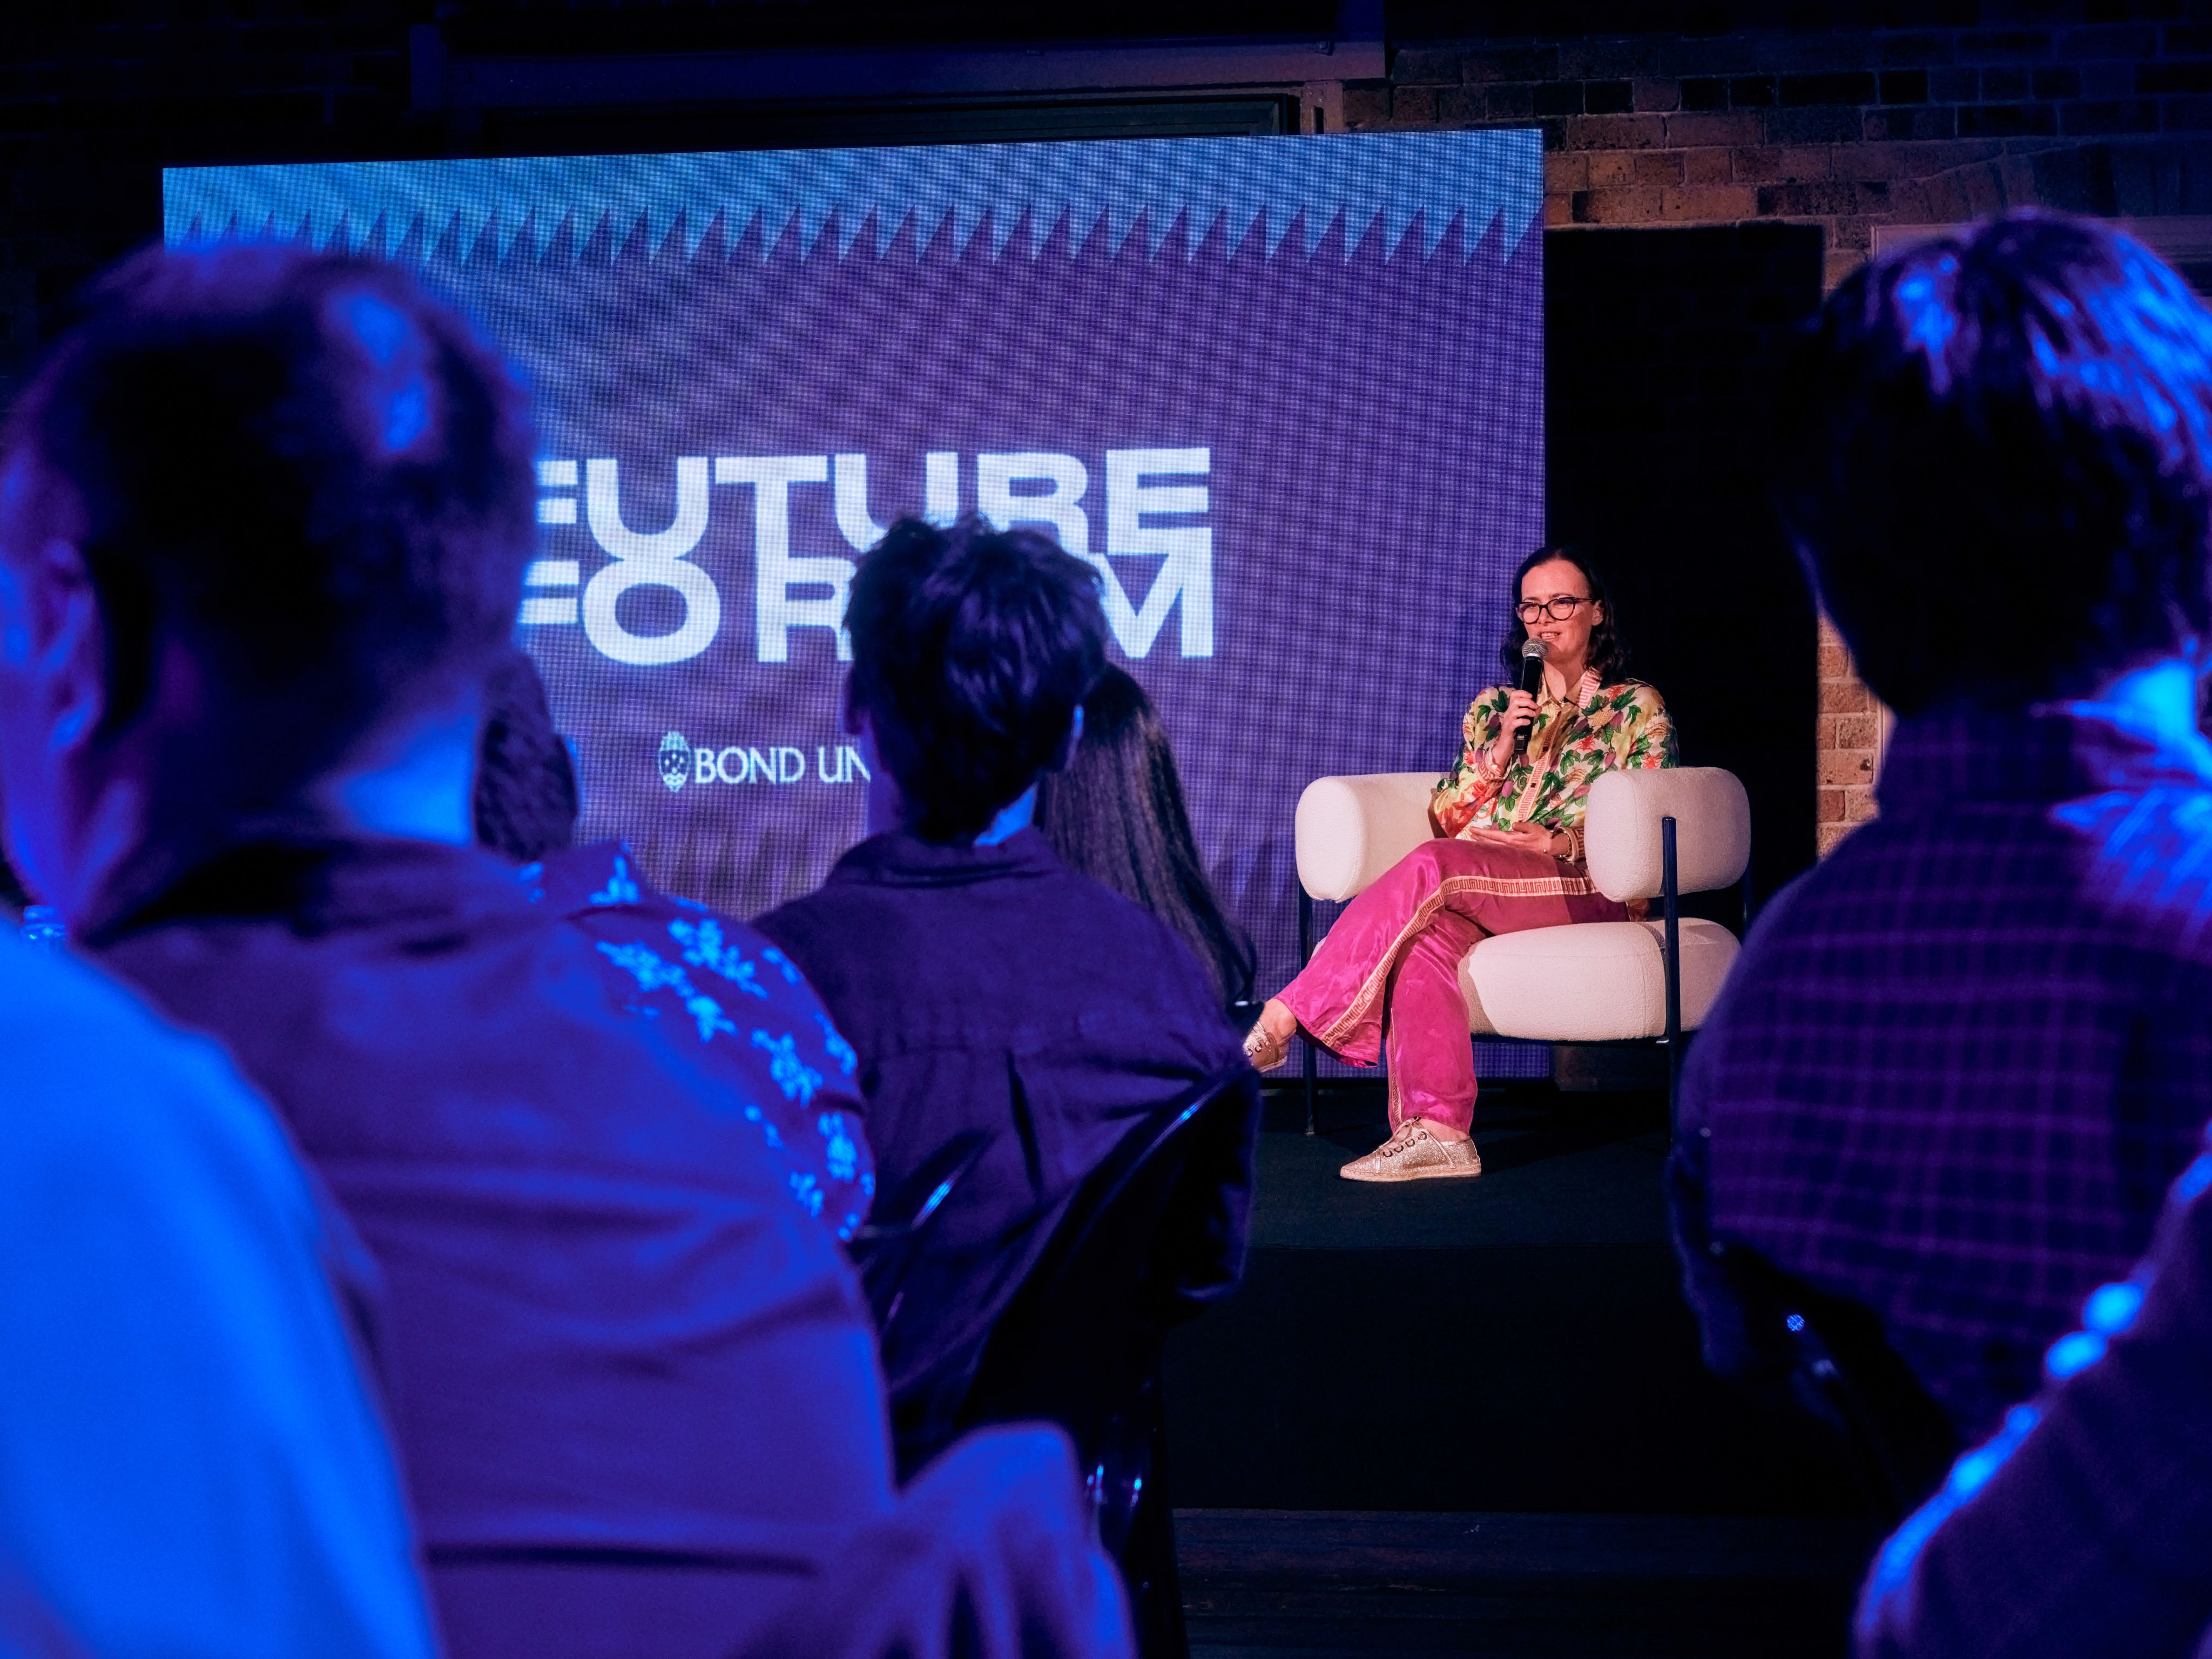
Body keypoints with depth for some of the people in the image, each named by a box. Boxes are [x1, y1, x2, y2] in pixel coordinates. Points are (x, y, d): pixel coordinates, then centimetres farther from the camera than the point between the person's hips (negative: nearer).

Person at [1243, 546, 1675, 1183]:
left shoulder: (1636, 708, 13)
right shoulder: (1493, 708, 24)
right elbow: (1446, 818, 16)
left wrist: (1558, 842, -12)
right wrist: (1499, 752, 0)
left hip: (1592, 888, -4)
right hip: (1485, 892, 4)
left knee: (1434, 867, -33)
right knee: (1426, 931, -36)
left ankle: (1289, 1014, -34)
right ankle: (1436, 1131, -44)